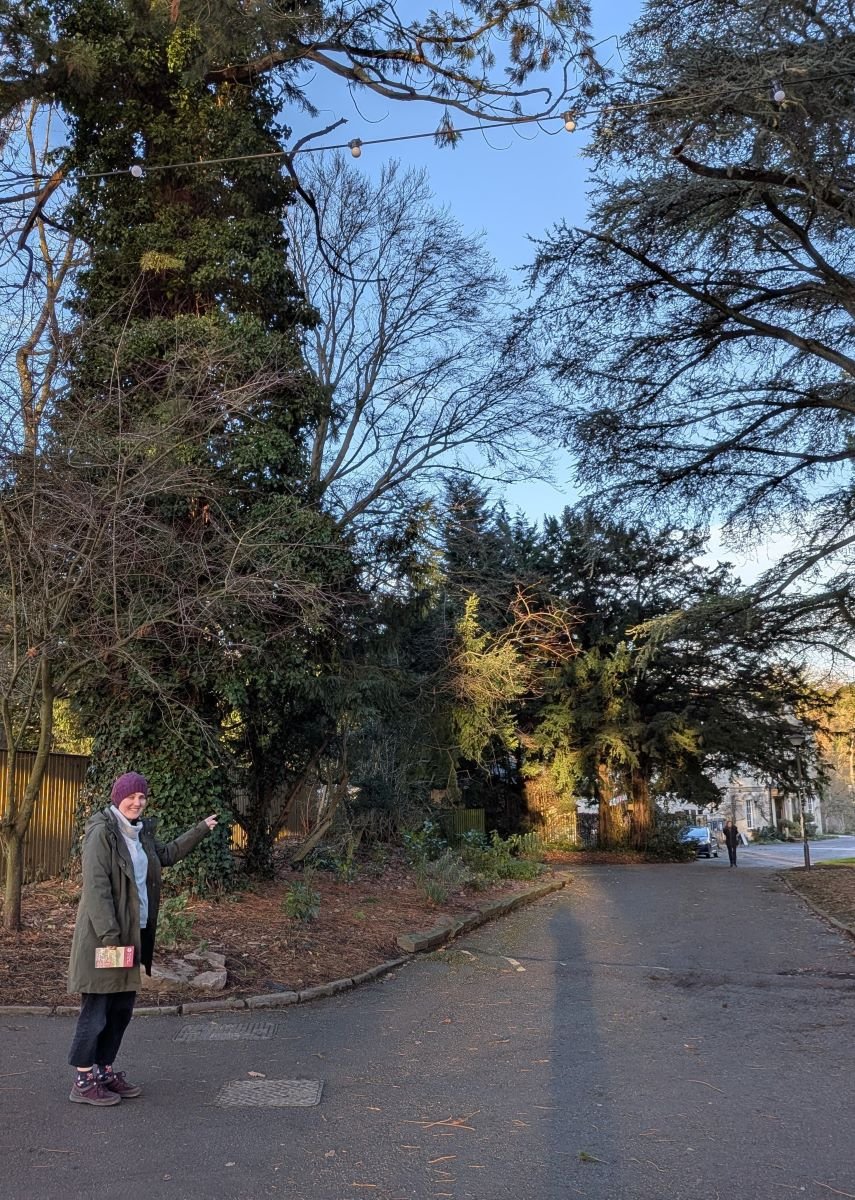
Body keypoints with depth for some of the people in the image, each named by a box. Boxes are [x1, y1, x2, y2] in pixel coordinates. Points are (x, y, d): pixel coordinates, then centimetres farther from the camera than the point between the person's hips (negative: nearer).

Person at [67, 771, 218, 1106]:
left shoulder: (140, 832, 11)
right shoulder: (101, 832, -15)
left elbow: (167, 854, 29)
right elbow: (96, 887, -20)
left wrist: (201, 830, 25)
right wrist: (109, 935, -22)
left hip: (132, 934, 9)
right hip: (103, 936, -9)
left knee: (122, 1008, 15)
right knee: (96, 1010, -1)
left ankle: (104, 1071, 27)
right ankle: (83, 1082, 10)